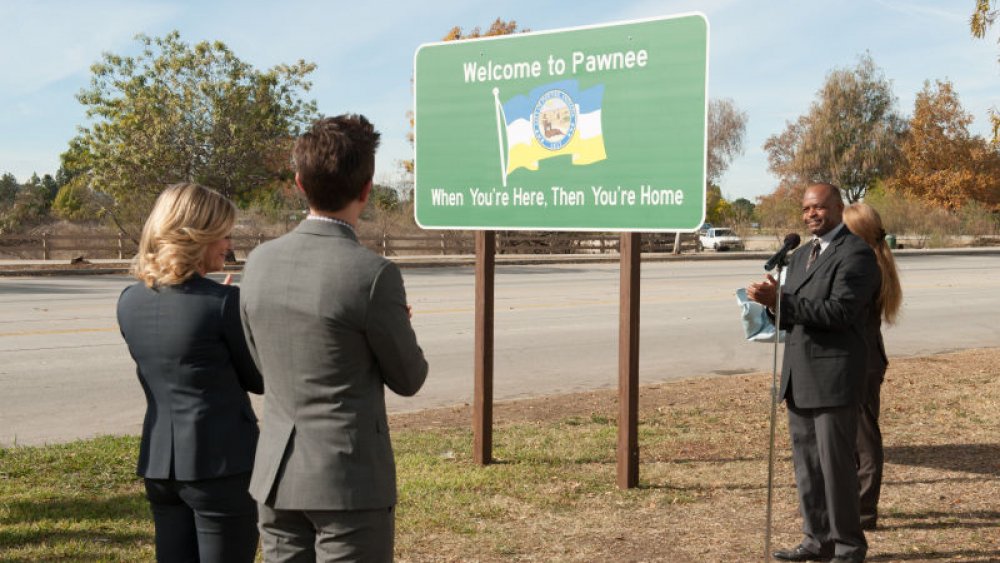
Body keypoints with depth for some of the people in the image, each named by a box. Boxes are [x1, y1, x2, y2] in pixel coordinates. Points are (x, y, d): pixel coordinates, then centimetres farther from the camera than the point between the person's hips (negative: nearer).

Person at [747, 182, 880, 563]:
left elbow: (840, 311, -20)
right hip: (799, 376, 8)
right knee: (806, 464, 12)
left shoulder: (855, 254, -8)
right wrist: (772, 303, -3)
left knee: (835, 462, -3)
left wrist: (782, 301, -21)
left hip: (833, 378, -8)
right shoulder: (801, 256, 19)